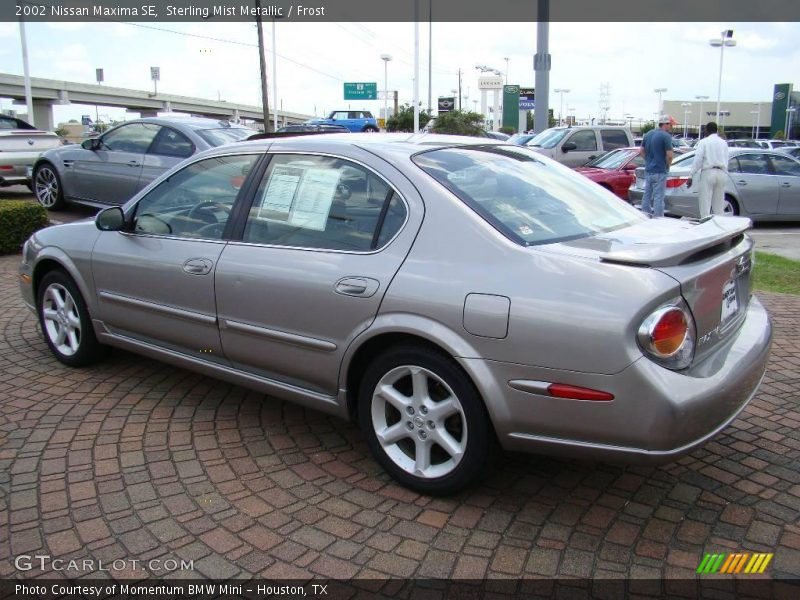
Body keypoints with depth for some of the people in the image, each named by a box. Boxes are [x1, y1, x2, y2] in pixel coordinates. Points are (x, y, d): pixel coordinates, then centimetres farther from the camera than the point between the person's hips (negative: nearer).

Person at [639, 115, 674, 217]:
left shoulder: (648, 134, 10)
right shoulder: (666, 136, -12)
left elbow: (641, 151, 15)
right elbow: (669, 155, -17)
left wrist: (649, 161, 15)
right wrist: (667, 166, 0)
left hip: (648, 170, 7)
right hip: (659, 171, -7)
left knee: (647, 195, 12)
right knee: (658, 197, -3)